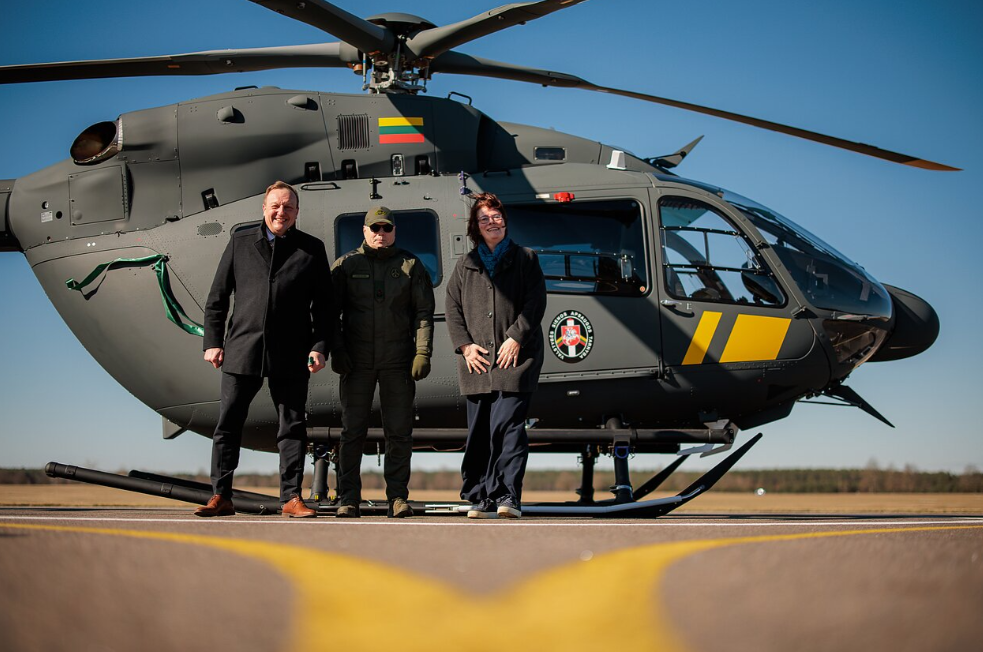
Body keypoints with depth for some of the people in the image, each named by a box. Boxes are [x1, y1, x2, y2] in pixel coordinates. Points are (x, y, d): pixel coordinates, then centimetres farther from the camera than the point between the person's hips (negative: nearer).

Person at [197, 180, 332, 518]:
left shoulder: (312, 249, 7)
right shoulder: (240, 242, 10)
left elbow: (323, 305, 6)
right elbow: (217, 297, 10)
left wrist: (320, 347, -5)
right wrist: (213, 342, 2)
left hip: (290, 356, -1)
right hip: (242, 350, 1)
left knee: (293, 426, 3)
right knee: (227, 424, 2)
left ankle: (291, 497, 10)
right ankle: (221, 497, 10)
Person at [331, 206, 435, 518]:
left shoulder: (410, 266, 9)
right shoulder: (346, 265, 8)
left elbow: (424, 312, 5)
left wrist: (423, 352, -5)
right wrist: (336, 351, -3)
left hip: (398, 361, 0)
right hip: (357, 361, 0)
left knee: (399, 431, 2)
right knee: (352, 431, 0)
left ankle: (398, 497, 8)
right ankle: (348, 498, 5)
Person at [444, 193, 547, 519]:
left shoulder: (525, 259, 10)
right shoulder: (465, 265, 18)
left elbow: (536, 303, 1)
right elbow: (452, 308, 13)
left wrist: (516, 338, -10)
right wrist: (465, 345, -1)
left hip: (515, 359, -3)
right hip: (477, 361, 4)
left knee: (507, 425, -13)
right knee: (479, 431, 3)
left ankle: (507, 496, -12)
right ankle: (482, 499, 8)